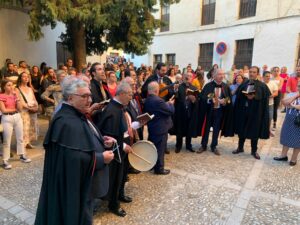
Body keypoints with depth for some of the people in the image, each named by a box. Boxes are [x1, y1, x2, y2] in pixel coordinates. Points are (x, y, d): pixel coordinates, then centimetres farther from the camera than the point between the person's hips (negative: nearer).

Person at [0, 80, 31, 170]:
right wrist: (15, 109, -4)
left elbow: (20, 108, -1)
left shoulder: (15, 94, 8)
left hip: (17, 117, 5)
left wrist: (16, 96, -7)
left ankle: (22, 155, 29)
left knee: (20, 138, 14)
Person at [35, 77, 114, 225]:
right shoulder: (67, 122, -26)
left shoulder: (77, 115, 6)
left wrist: (102, 141, -1)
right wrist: (101, 158, -22)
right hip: (74, 186, -10)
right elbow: (73, 158, -31)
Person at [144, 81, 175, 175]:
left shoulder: (147, 100, 3)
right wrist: (171, 103, 0)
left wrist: (167, 103, 7)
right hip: (160, 128, -9)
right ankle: (159, 168, 16)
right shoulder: (158, 100, -25)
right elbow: (171, 111, -18)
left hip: (152, 127, 9)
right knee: (160, 149, 4)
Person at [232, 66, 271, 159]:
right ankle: (240, 147, 26)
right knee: (241, 129, 10)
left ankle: (254, 151, 21)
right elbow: (238, 96, 5)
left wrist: (254, 96, -21)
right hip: (242, 110, 3)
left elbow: (265, 98, -10)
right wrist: (245, 95, -14)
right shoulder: (243, 84, 9)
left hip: (256, 111, -3)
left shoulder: (262, 86, -2)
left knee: (254, 131, 6)